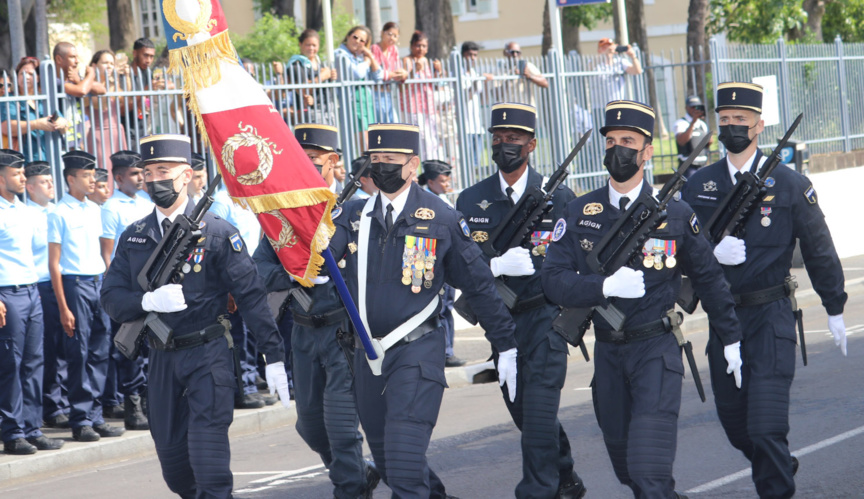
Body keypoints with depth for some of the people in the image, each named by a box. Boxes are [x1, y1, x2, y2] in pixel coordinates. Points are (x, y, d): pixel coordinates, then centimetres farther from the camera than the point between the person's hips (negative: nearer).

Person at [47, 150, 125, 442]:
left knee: (99, 352, 6)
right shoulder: (60, 213, -7)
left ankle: (95, 416, 12)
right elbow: (54, 263, -8)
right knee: (79, 354, -3)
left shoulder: (95, 210, 13)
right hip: (75, 285, -6)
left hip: (99, 283, 6)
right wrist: (63, 308, -12)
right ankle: (80, 420, 2)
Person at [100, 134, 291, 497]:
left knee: (207, 454, -14)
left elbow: (251, 296, -7)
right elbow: (111, 298, 4)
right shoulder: (133, 237, 8)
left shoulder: (217, 232, -5)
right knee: (172, 462, 11)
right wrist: (148, 301, -18)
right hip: (162, 358, 5)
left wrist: (274, 357, -12)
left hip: (208, 354, -5)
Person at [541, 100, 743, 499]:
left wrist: (732, 338, 10)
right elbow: (554, 279, -7)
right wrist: (605, 287, -22)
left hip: (656, 350, -3)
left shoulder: (675, 214, -2)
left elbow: (708, 278, 8)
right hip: (607, 351, 3)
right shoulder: (580, 213, 1)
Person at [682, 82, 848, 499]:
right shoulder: (699, 186, 4)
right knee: (734, 425, 15)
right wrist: (711, 252, -17)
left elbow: (819, 252, 5)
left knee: (766, 428, -14)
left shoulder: (790, 185, -4)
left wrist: (835, 310, 10)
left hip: (771, 319, -4)